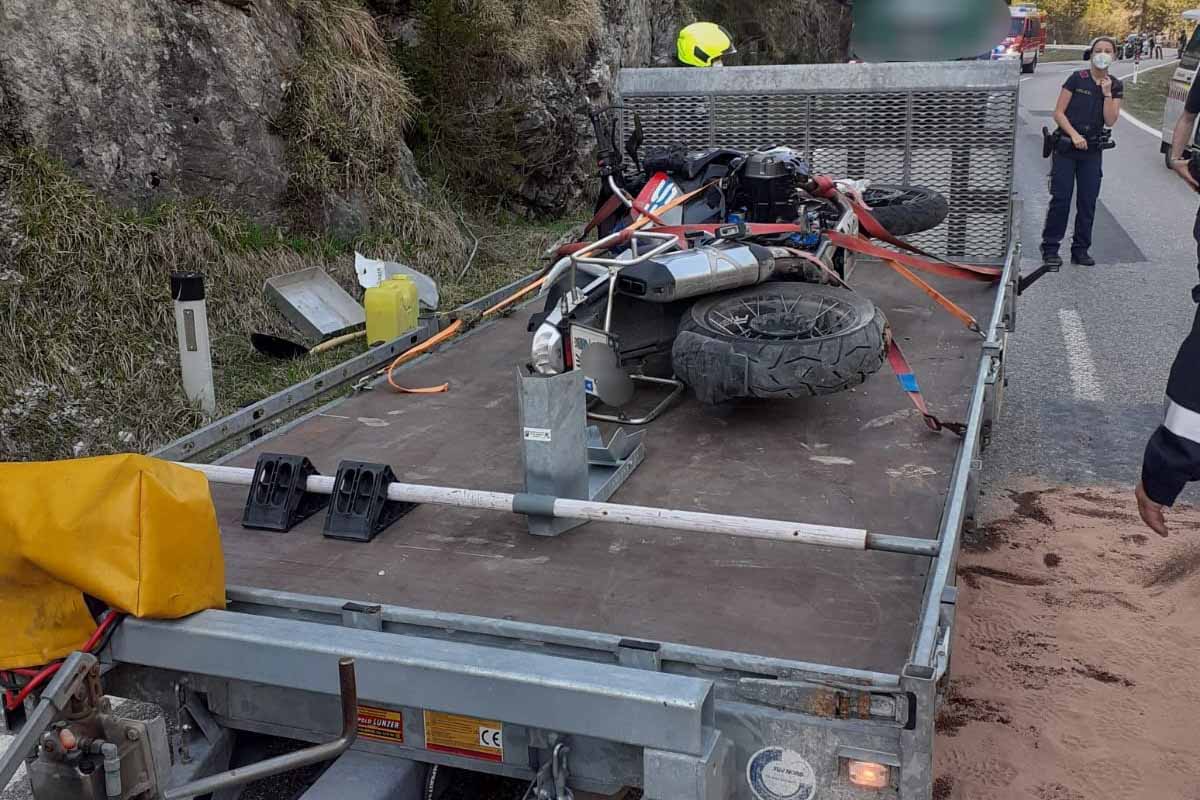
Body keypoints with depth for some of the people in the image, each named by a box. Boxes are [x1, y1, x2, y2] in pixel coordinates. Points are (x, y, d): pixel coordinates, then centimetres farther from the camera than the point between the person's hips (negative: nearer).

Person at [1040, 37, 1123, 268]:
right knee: (1061, 199, -6)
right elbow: (1058, 113, -5)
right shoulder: (1077, 79, -3)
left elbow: (1110, 121, -3)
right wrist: (1074, 135, -16)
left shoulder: (1115, 86, 6)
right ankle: (1050, 249, 1)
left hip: (1092, 150, 4)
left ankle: (1081, 249, 14)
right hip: (1066, 147, -3)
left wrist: (1107, 93, -11)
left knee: (1088, 202, 5)